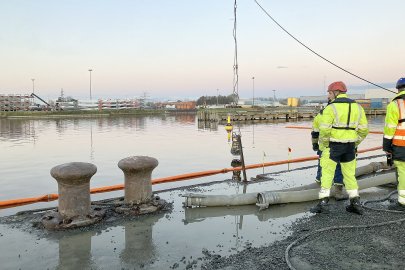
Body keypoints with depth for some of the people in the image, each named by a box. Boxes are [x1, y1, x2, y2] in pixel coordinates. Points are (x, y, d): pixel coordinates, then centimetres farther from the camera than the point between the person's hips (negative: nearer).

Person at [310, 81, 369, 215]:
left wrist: (322, 146, -3)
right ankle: (356, 203, 16)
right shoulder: (357, 107, 7)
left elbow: (324, 130, -17)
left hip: (333, 146, -5)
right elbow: (363, 130, 7)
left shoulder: (331, 108, -11)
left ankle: (323, 202, 1)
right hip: (350, 147, 6)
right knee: (350, 174, 16)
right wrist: (354, 144, 16)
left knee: (327, 174, 2)